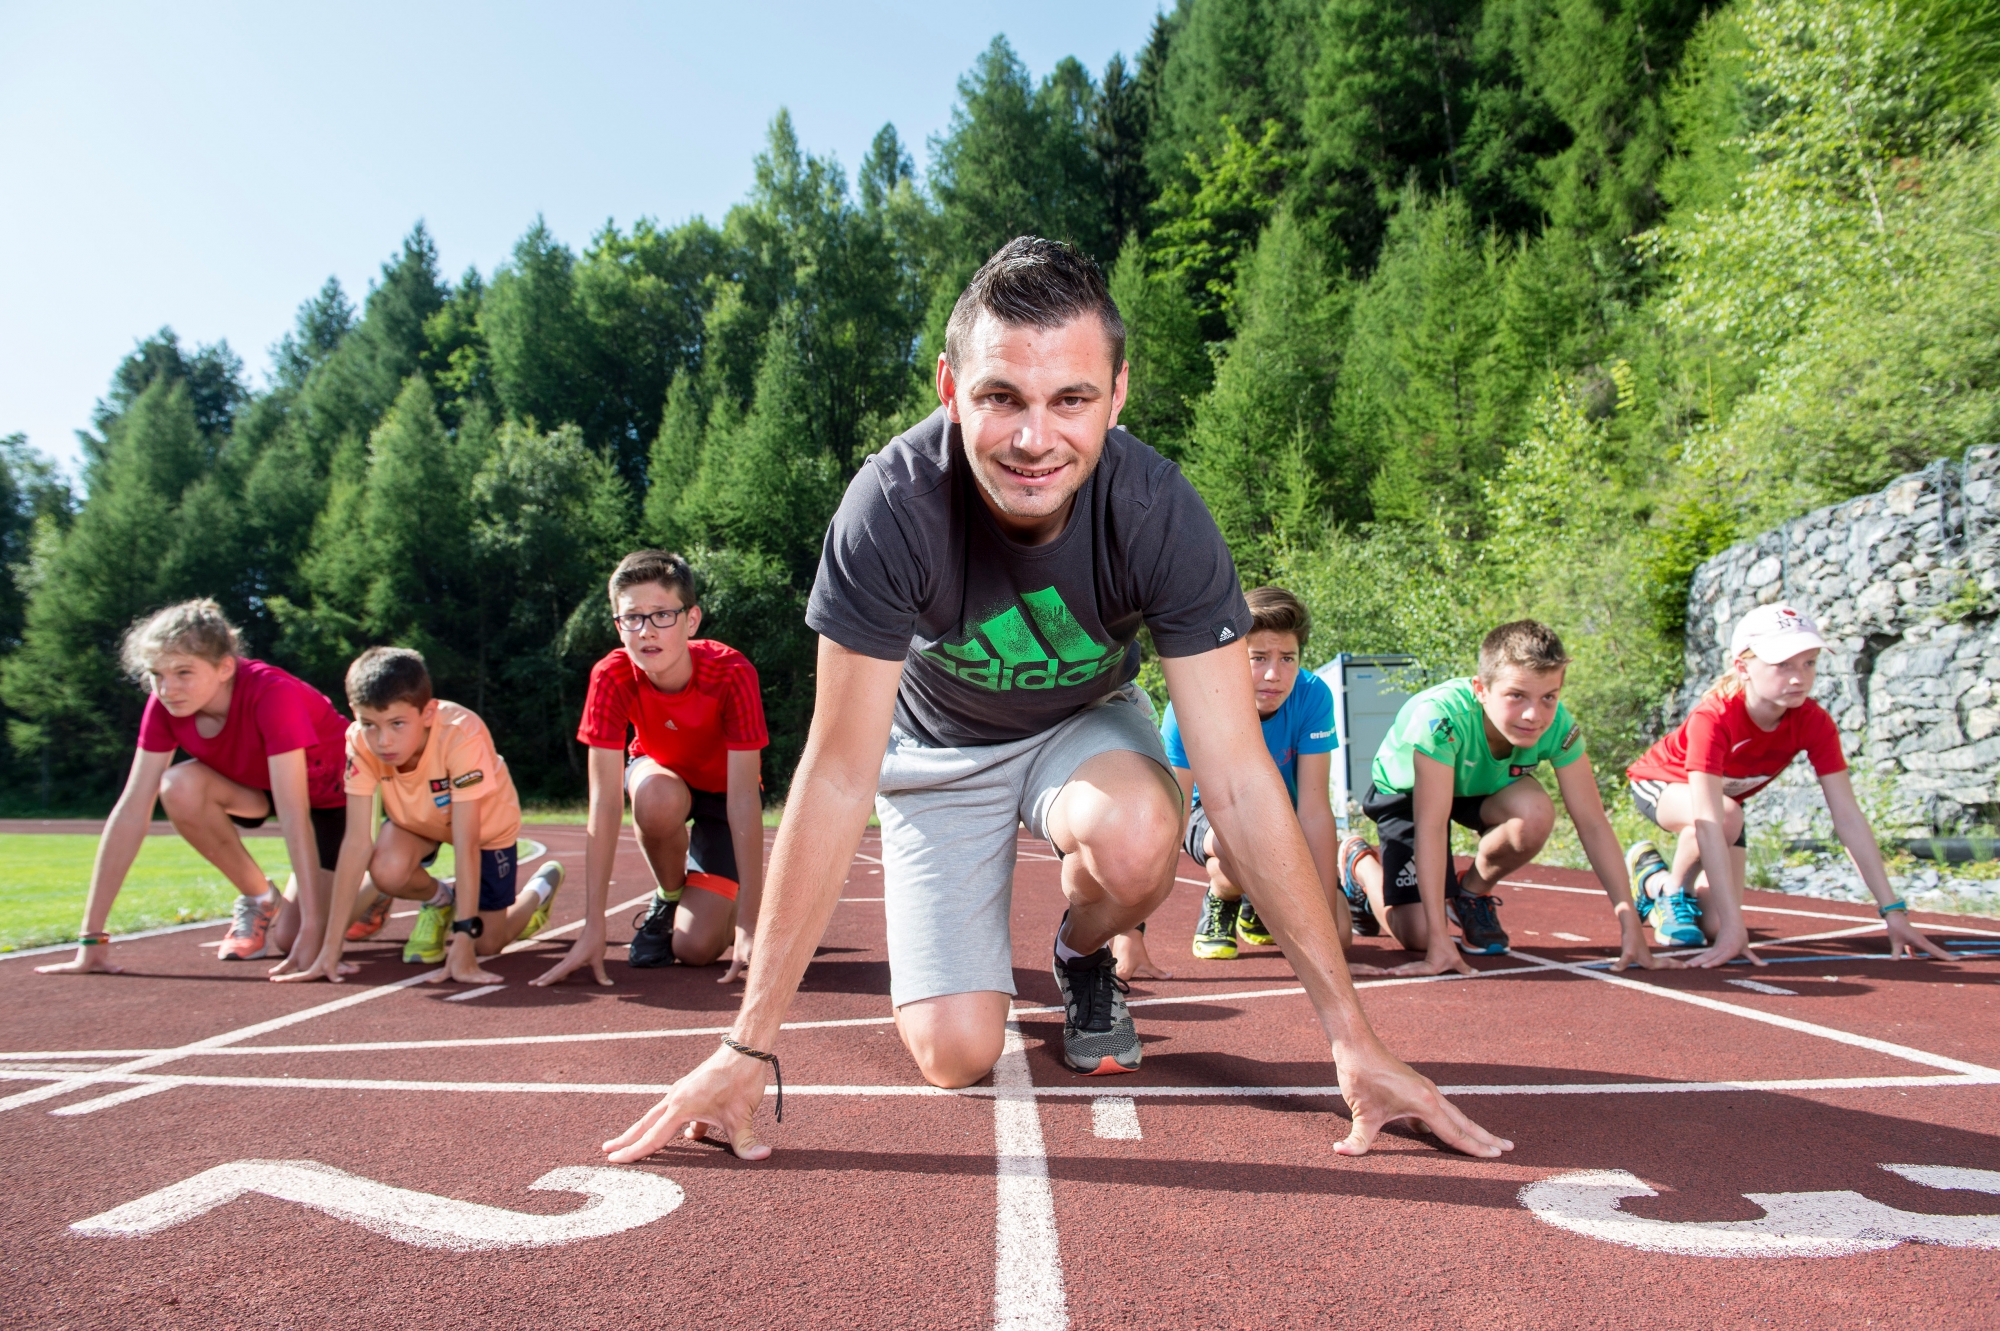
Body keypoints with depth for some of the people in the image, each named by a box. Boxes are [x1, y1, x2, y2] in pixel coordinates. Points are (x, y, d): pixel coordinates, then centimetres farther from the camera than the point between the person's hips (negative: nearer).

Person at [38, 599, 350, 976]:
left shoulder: (271, 693, -37)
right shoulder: (166, 704, -20)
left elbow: (294, 815, -40)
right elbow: (131, 810, -22)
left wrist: (312, 931, -42)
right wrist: (92, 938, -25)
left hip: (332, 794, -5)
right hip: (259, 787, 6)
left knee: (287, 938, -18)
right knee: (178, 786, -27)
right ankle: (258, 899, -4)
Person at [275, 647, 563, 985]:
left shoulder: (461, 735, -42)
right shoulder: (360, 742, -31)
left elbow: (466, 843, -41)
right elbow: (357, 841, -31)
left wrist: (463, 945, -41)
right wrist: (330, 948, -33)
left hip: (487, 822, -3)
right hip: (415, 816, 3)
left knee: (486, 943, -2)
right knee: (387, 871, -29)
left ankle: (541, 886, 29)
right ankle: (438, 898, 7)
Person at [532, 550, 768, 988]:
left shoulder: (732, 674, -35)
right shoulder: (611, 677, -29)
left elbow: (743, 800, -36)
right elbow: (604, 804, -32)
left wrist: (749, 927, -40)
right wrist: (594, 928, -36)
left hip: (723, 790, -2)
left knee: (695, 948, -19)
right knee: (658, 797, -37)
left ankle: (719, 904, 18)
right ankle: (667, 900, -6)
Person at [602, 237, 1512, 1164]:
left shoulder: (1159, 513, -30)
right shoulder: (894, 506, -33)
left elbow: (1238, 781, -28)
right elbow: (838, 775, -30)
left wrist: (1352, 1039, -28)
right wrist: (748, 1048, -30)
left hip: (1084, 723, 1)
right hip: (939, 745, 0)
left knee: (1137, 844, -34)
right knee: (955, 1054, -10)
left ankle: (1081, 957, 3)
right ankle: (969, 944, 27)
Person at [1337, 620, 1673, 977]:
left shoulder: (1559, 726, -28)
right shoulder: (1442, 717, -41)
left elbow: (1593, 823, -23)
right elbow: (1430, 827, -43)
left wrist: (1629, 922, -28)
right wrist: (1438, 940, -45)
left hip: (1484, 787, 4)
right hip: (1407, 792, -3)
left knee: (1535, 816, -32)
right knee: (1417, 935, -16)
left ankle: (1474, 890, 0)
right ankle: (1359, 861, 17)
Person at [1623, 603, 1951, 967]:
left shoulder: (1814, 723, -25)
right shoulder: (1713, 718, -41)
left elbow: (1849, 817, -24)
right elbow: (1709, 823, -47)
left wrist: (1894, 911, -29)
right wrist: (1733, 927, -52)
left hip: (1724, 796, 5)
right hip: (1659, 784, -5)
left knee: (1713, 928, -5)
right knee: (1728, 816, -38)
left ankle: (1653, 879, 26)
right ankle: (1672, 890, -9)